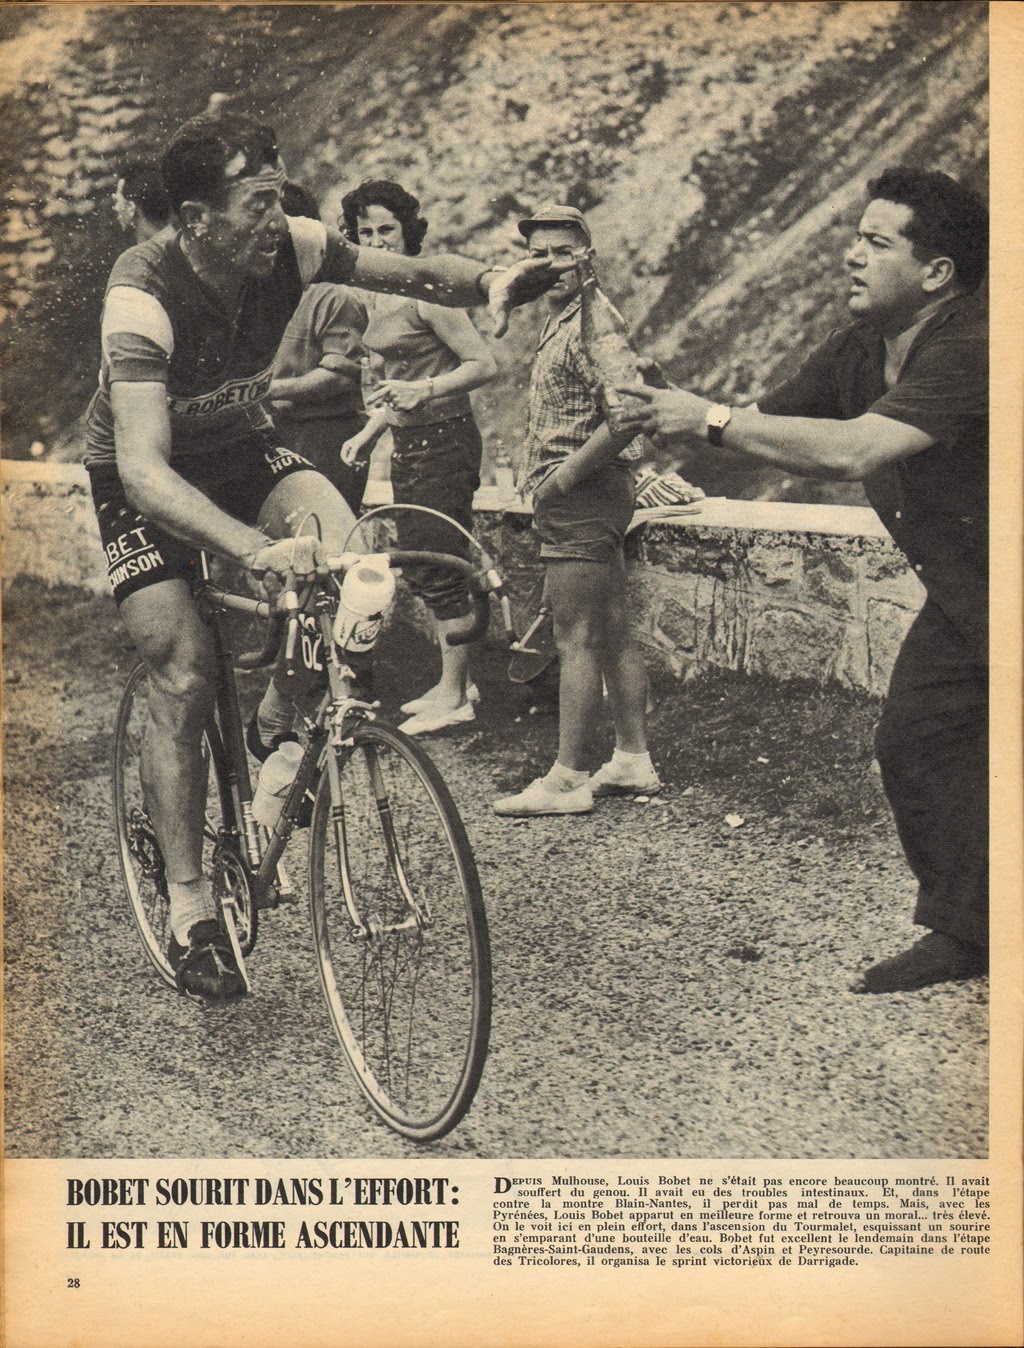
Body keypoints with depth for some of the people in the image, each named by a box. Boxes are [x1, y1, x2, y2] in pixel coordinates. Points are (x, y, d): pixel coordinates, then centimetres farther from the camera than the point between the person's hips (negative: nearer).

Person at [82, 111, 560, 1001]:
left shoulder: (291, 250, -21)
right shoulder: (143, 295, -35)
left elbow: (411, 275, -6)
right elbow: (144, 469, -45)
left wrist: (488, 281, -30)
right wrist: (254, 549, -61)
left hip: (242, 453, 4)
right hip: (148, 483, -4)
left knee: (343, 542, -27)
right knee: (184, 678, -14)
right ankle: (190, 910, -2)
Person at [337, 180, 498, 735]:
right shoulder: (378, 296, 13)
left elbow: (484, 364, -18)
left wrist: (423, 390, -28)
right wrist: (368, 432, 17)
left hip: (442, 440, -10)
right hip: (409, 443, 10)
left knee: (440, 569, -5)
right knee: (419, 569, 13)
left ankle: (454, 697, 4)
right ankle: (455, 682, 25)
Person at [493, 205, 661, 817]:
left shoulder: (590, 322, -15)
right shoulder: (563, 318, 18)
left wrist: (565, 475, -20)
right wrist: (543, 473, 14)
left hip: (580, 495, -11)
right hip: (599, 494, 11)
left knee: (578, 639, -6)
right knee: (613, 634, 13)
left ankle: (568, 779, -2)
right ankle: (634, 760, 20)